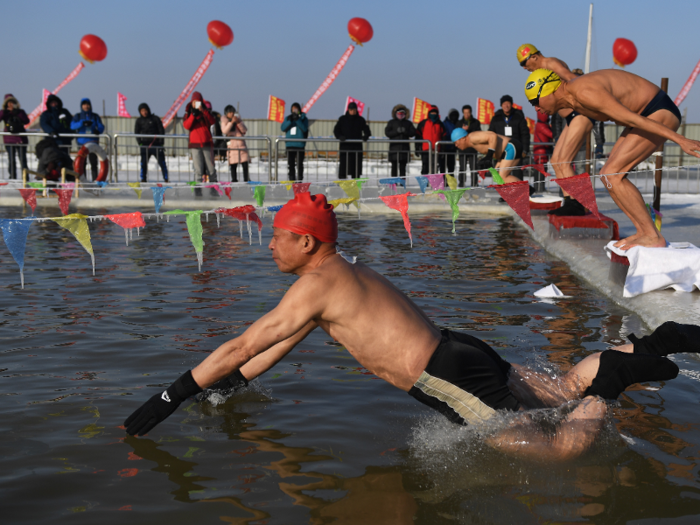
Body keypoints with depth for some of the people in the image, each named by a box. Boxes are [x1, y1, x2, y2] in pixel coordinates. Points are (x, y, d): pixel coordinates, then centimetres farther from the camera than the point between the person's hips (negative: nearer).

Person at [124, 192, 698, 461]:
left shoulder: (317, 285, -14)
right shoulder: (344, 274, 15)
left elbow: (244, 345, -15)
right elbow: (282, 341, 25)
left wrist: (170, 398, -9)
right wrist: (228, 384, 26)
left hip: (452, 380, -9)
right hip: (463, 355, 9)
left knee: (560, 449, -6)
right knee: (567, 389, 21)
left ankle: (618, 373, 1)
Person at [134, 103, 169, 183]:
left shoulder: (155, 119, 5)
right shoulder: (139, 121, 12)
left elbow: (161, 131, 2)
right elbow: (136, 133, 12)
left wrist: (161, 143, -7)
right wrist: (140, 142, -3)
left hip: (156, 145, -2)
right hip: (145, 145, 2)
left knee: (162, 162, -3)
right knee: (143, 163, -3)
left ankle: (166, 178, 4)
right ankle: (143, 179, 5)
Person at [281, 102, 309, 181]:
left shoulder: (303, 118, 5)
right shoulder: (288, 118, 13)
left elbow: (304, 129, -11)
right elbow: (283, 128, 0)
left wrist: (297, 120, -20)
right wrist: (290, 121, -14)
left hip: (300, 144, -3)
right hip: (289, 144, 3)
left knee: (299, 164, -6)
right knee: (290, 164, 5)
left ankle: (299, 179, -3)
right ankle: (291, 179, 10)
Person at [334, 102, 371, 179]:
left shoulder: (360, 120, 9)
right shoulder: (342, 119, 6)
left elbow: (366, 130, 7)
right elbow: (336, 130, 6)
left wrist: (366, 136, -16)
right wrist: (340, 136, -13)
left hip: (357, 145, 2)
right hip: (345, 145, -1)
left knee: (357, 163, 2)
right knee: (344, 163, -6)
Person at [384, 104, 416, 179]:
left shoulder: (408, 123, 14)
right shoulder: (391, 122, 10)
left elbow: (413, 133, 5)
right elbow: (387, 132, 0)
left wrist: (405, 132, -11)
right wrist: (397, 131, -11)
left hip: (405, 147, 1)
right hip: (394, 147, -1)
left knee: (403, 166, 2)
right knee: (394, 166, -4)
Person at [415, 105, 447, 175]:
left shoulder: (440, 125, 13)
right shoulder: (423, 123, 6)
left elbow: (444, 137, 14)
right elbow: (418, 136, 4)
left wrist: (443, 148, 5)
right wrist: (418, 148, -2)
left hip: (437, 151, 2)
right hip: (425, 150, -2)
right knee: (425, 168, 0)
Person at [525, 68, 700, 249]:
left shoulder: (585, 93, -24)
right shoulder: (574, 99, 8)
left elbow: (634, 119, -28)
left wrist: (680, 140, -30)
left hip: (660, 114, -10)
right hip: (651, 113, 10)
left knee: (611, 175, -15)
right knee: (608, 175, 5)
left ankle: (653, 237, -10)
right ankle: (643, 232, 8)